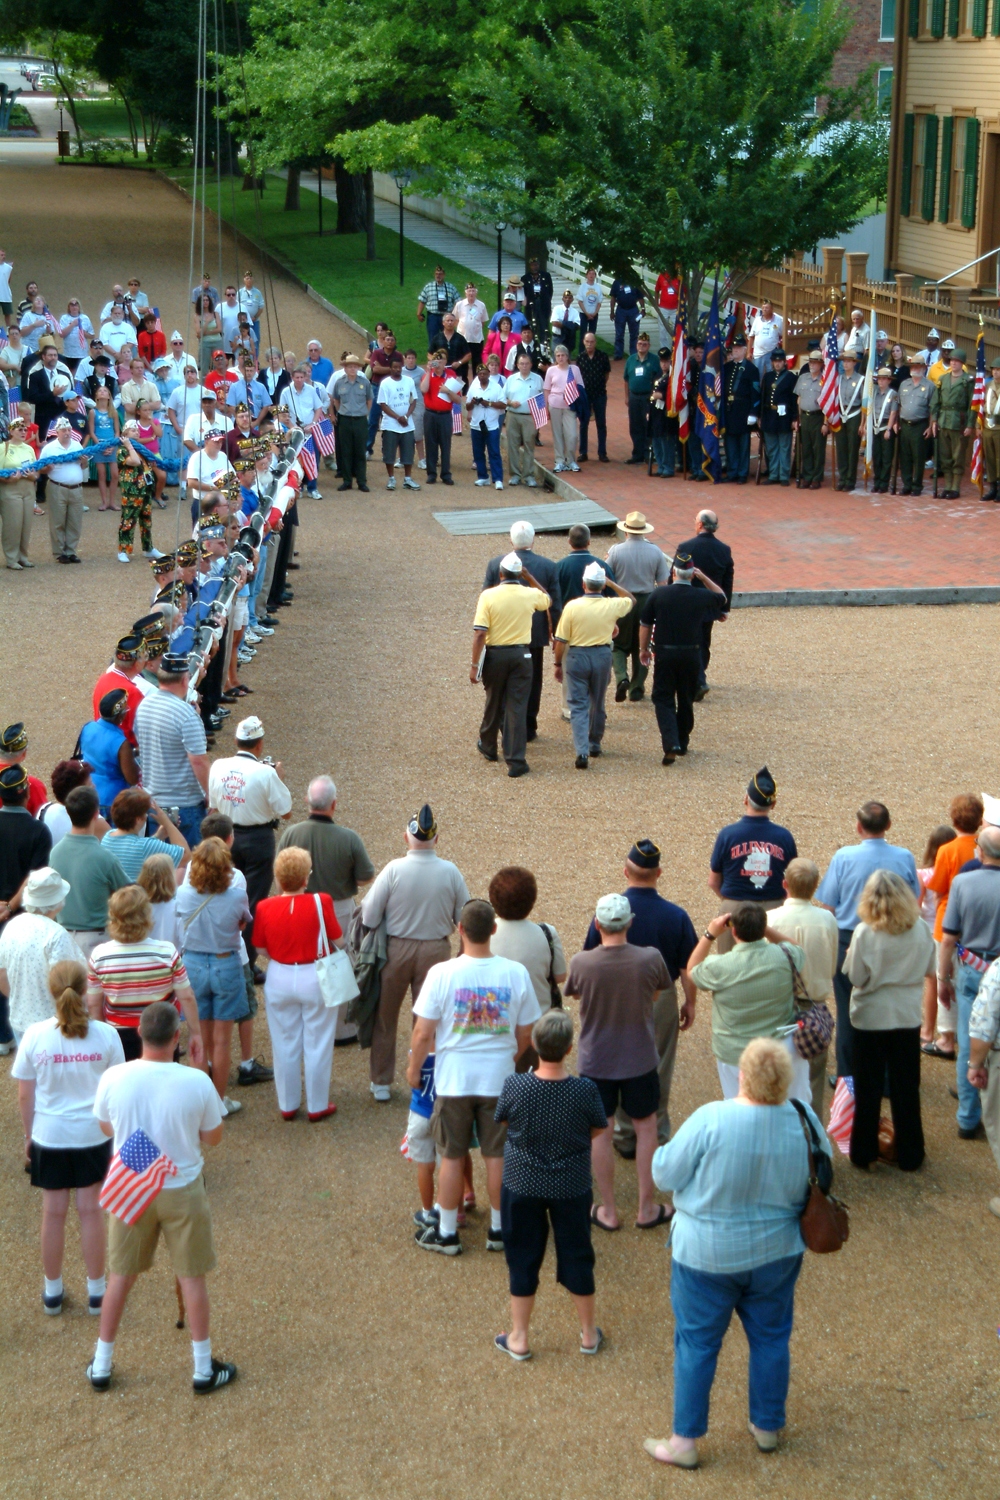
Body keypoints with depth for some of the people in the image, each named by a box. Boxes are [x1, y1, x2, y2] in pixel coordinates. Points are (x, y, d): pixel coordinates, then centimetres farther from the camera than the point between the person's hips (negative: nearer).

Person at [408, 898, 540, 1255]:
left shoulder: (442, 974, -16)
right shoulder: (516, 973, -9)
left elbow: (423, 1033, -12)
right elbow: (525, 1033, 0)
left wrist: (414, 1068, 5)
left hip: (454, 1078, -1)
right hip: (499, 1079, 2)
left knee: (452, 1157, 11)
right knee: (497, 1155, 14)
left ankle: (447, 1233, 21)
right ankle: (499, 1229, 26)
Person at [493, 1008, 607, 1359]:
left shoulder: (515, 1086, -22)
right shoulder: (585, 1091, -21)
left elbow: (502, 1120, -3)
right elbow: (598, 1129, -4)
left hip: (522, 1185, 0)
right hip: (572, 1187, 0)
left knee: (522, 1258, 14)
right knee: (576, 1255, 17)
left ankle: (518, 1338, 23)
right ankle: (589, 1333, 30)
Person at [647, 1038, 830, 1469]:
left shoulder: (710, 1120, -26)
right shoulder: (805, 1122, -13)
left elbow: (665, 1175, -15)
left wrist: (663, 1153, 5)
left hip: (708, 1255, -3)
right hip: (776, 1254, 3)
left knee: (697, 1343, 11)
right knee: (770, 1338, 21)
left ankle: (684, 1442, 20)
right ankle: (767, 1427, 35)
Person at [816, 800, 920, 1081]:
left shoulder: (844, 857, -13)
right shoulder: (905, 858, -8)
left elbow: (828, 906, -7)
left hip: (848, 942, -1)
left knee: (848, 1013, 10)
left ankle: (848, 1076, 17)